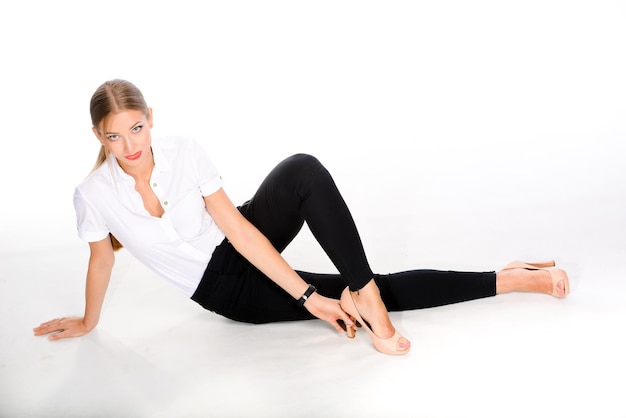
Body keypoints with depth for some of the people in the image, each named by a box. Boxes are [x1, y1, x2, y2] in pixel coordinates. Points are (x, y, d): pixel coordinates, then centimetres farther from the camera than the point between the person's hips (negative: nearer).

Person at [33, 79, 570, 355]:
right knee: (379, 294, -10)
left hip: (249, 245, 2)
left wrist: (307, 295, -19)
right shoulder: (94, 194, -18)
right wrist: (89, 322, 16)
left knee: (303, 170, -33)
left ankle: (364, 296, -26)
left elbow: (237, 228, -15)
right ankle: (510, 279, -1)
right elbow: (102, 262, 1)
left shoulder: (184, 151, -15)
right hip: (229, 290, -1)